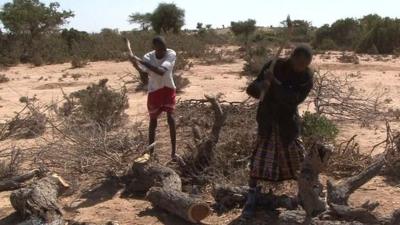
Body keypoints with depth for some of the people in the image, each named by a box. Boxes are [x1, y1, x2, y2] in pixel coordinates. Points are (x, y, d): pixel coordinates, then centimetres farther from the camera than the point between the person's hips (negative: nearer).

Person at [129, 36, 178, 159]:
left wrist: (142, 62, -42)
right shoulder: (148, 57, -17)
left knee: (171, 119, -10)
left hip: (168, 89, -1)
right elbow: (144, 72, -33)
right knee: (153, 120, 8)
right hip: (154, 91, 1)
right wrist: (136, 65, -53)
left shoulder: (171, 54, -21)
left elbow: (161, 71, -35)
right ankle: (151, 151, 19)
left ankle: (174, 151, -2)